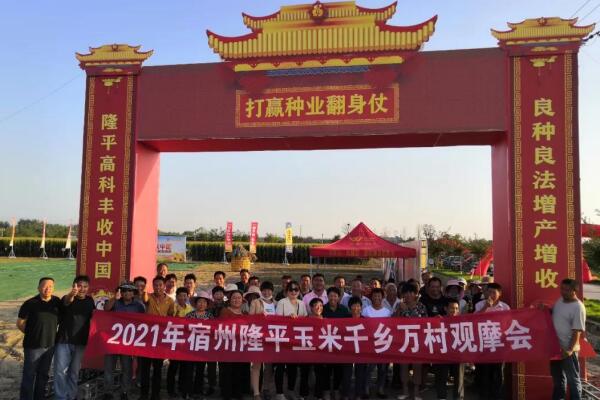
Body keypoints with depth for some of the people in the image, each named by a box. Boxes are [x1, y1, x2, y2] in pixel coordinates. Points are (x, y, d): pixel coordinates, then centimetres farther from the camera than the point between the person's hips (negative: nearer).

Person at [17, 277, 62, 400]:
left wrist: (51, 333, 7)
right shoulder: (30, 304, -14)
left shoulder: (57, 302, -1)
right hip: (33, 345, -4)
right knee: (29, 375, 4)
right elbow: (20, 323, -5)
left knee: (43, 374, 18)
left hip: (50, 345, 5)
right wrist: (32, 333, 3)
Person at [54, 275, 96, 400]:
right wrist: (71, 294, -58)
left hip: (80, 342, 3)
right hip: (64, 340, -3)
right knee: (60, 371, -2)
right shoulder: (68, 298, -8)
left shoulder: (90, 301, 5)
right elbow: (66, 301, -34)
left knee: (74, 372, 11)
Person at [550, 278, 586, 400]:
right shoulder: (560, 300, 5)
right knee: (557, 376, 21)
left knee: (572, 378, 7)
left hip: (567, 349, -8)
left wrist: (570, 350, -25)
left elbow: (577, 331, -20)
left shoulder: (578, 307, -18)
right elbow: (554, 315, 21)